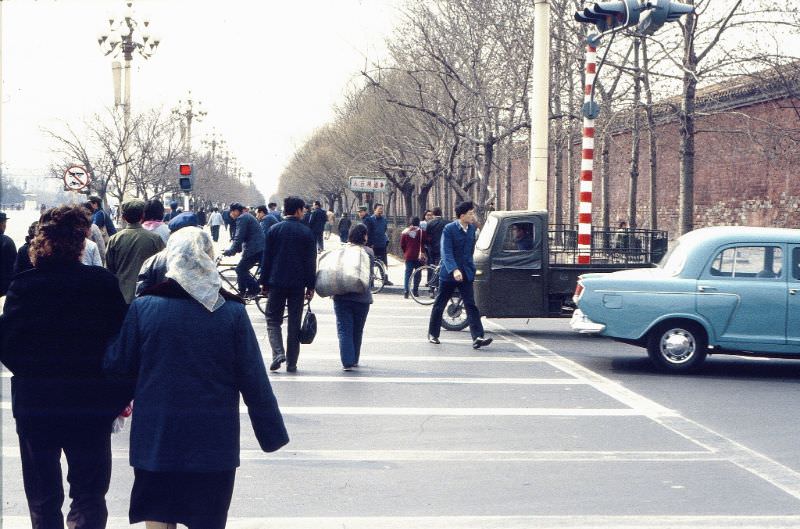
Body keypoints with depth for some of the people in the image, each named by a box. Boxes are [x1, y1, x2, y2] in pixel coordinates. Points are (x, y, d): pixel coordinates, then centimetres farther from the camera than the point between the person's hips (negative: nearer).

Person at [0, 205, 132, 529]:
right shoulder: (103, 283, -10)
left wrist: (30, 375, 9)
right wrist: (122, 395, 4)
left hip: (34, 405, 1)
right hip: (92, 406, -1)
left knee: (43, 500, 15)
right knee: (89, 494, 8)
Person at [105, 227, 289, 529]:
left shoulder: (143, 307, -7)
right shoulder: (232, 312, -7)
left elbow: (119, 367, 0)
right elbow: (254, 381, -4)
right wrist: (272, 433, 4)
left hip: (156, 439, 0)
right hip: (215, 444, 0)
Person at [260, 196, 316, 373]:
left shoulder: (274, 230, -1)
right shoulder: (307, 232, -1)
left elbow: (267, 258, 0)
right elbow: (311, 261, 0)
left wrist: (264, 282, 6)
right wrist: (311, 286, 6)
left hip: (276, 282, 0)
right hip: (298, 284, 0)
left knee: (273, 319, 9)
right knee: (294, 324, 6)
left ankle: (278, 353, -14)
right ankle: (291, 363, 7)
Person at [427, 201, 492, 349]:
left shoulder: (472, 228, 4)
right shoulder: (449, 229, -14)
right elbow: (446, 253, -23)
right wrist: (454, 270, -36)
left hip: (466, 274, 4)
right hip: (448, 274, -4)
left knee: (471, 305, -8)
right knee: (439, 305, 10)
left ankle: (477, 337, -16)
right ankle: (433, 334, 27)